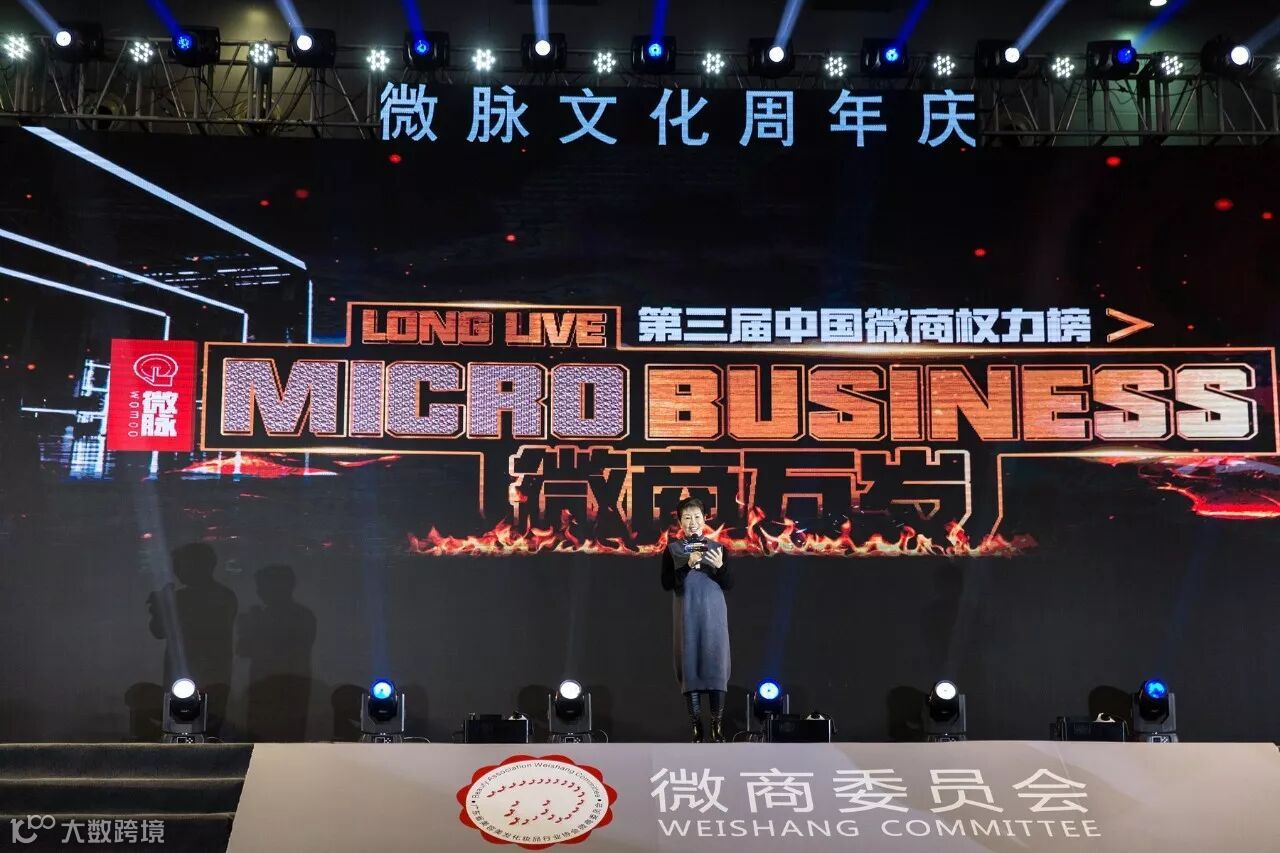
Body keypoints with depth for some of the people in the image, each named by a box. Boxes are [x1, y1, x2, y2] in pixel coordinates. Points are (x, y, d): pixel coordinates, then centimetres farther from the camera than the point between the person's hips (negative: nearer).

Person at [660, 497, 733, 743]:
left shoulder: (716, 547, 5)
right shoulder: (672, 549, 4)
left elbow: (729, 584, 3)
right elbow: (666, 583, -5)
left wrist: (719, 566, -16)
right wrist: (688, 565, -17)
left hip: (713, 614, 0)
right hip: (686, 614, 0)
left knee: (715, 664, -5)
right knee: (689, 665, -3)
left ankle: (718, 726, 0)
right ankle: (697, 727, 3)